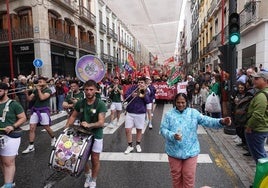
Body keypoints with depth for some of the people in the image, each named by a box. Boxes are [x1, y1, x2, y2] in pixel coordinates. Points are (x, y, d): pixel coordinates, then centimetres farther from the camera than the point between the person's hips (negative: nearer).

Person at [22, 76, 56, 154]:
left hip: (44, 111, -5)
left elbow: (42, 98, -21)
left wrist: (39, 89, -12)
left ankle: (53, 138, 32)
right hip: (35, 111, 5)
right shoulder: (35, 90, 10)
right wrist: (26, 93, -12)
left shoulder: (48, 90, -5)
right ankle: (31, 146, 6)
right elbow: (29, 99, 6)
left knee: (47, 128, 6)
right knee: (32, 128, -1)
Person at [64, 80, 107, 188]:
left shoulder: (100, 104, -17)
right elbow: (73, 116, 9)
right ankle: (88, 175, 43)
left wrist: (89, 125, -37)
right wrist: (66, 128, -2)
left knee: (95, 159, 7)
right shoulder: (80, 103, -4)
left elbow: (101, 122, -22)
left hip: (96, 135, -4)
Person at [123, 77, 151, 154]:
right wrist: (132, 95, -20)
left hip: (140, 113, 0)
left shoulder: (146, 91, 3)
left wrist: (144, 94, -19)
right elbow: (125, 96, -3)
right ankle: (130, 146, 15)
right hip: (130, 113, 1)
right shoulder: (132, 88, 4)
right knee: (127, 130, -1)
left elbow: (148, 101, -9)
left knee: (139, 130, 11)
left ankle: (138, 145, 30)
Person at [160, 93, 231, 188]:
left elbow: (206, 121, -13)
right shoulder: (169, 114, -2)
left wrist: (221, 122, -30)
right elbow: (163, 129, -6)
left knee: (189, 177, 9)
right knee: (176, 176, 16)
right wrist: (173, 136, -24)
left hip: (190, 151, 0)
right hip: (174, 151, 0)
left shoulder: (194, 113, -2)